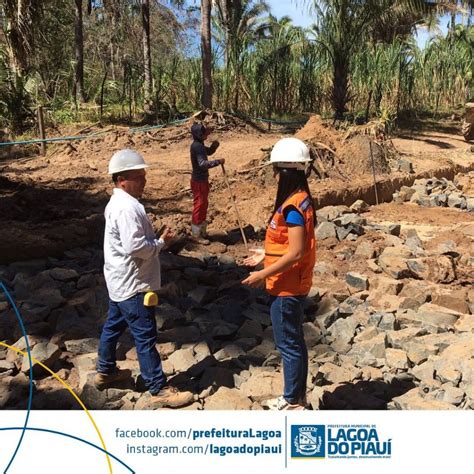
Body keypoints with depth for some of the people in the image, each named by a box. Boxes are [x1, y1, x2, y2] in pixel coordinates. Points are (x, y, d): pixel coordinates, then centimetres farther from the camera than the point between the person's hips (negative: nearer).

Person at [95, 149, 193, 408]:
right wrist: (161, 242, -14)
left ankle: (105, 371, 42)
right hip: (132, 284, -11)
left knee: (113, 326, 23)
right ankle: (159, 390, 8)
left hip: (120, 281, 11)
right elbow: (135, 246, -29)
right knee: (145, 337, -2)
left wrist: (155, 238, 6)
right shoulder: (127, 207, -24)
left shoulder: (119, 202, 10)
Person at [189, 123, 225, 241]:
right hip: (199, 181, -10)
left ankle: (202, 231, 30)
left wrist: (214, 145, 3)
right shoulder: (197, 146, -23)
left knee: (204, 205, 19)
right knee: (199, 206, -2)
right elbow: (202, 163, -35)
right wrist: (218, 161, -34)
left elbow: (209, 151, 23)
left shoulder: (199, 145, 8)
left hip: (202, 179, 10)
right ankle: (196, 234, 7)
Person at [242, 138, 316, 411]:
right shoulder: (301, 199, 7)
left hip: (287, 287, -10)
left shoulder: (292, 206, -23)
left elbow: (296, 253, -25)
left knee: (289, 344, 4)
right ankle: (296, 397, 32)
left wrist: (263, 275, -19)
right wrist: (266, 255, 17)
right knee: (294, 342, 18)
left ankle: (294, 403, 19)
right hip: (293, 285, 10)